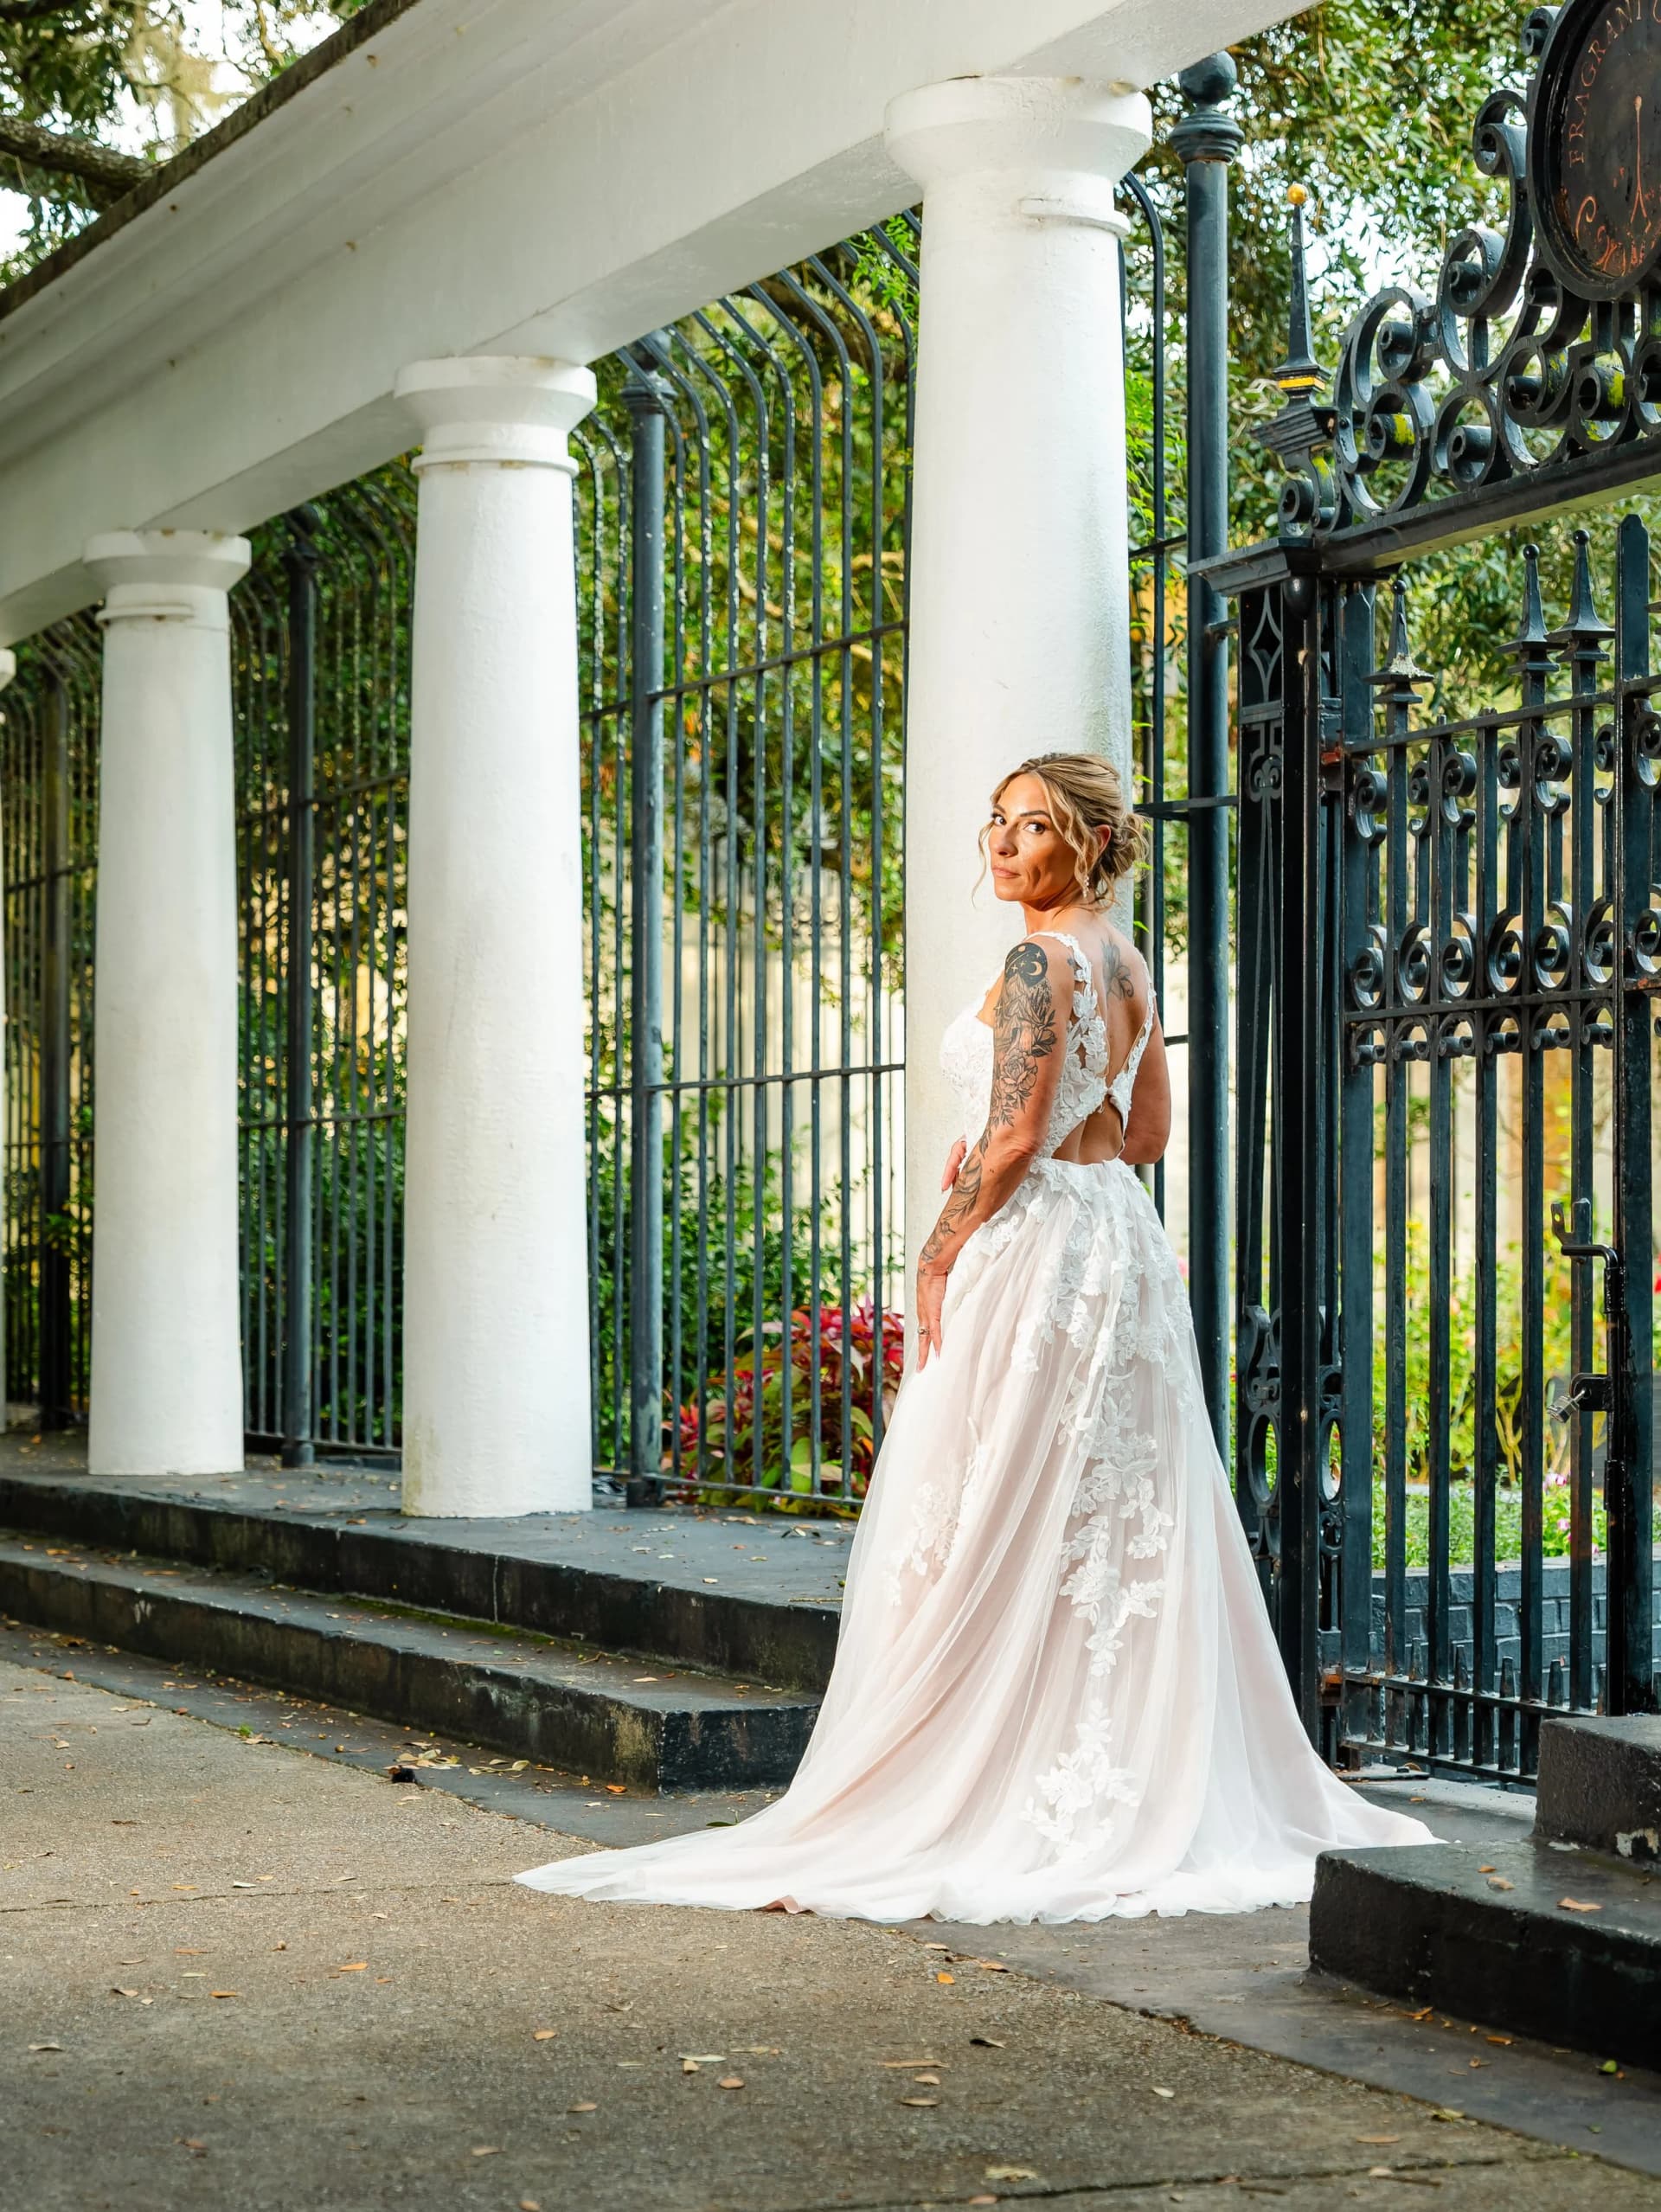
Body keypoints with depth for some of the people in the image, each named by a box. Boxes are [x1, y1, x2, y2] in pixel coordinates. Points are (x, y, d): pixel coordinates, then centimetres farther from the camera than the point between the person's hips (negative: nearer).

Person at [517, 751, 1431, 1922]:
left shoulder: (1044, 958, -14)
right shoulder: (1126, 960, 14)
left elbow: (1013, 1136, -18)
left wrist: (942, 1253, -10)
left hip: (1039, 1252, -9)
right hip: (1122, 1237, 10)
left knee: (987, 1526, -5)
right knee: (1125, 1522, 10)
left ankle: (985, 1795, -3)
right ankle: (1154, 1789, 13)